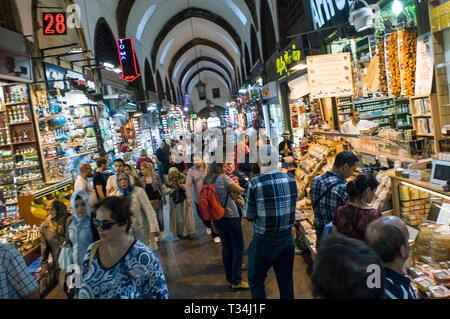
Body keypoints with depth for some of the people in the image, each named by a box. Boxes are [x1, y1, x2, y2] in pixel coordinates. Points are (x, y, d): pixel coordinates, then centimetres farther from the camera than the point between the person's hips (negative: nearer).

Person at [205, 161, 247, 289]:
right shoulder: (223, 178, -17)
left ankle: (229, 279, 25)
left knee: (226, 246, 16)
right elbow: (240, 191, -14)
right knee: (238, 247, 6)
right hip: (230, 216, -7)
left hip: (216, 218, 7)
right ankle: (236, 281, 11)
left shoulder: (206, 181, 1)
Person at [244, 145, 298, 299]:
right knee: (286, 281, 20)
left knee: (255, 280, 16)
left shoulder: (255, 183, -19)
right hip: (287, 238, 5)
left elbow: (249, 215, -13)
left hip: (265, 240, -4)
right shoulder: (291, 179, -4)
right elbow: (291, 205, 6)